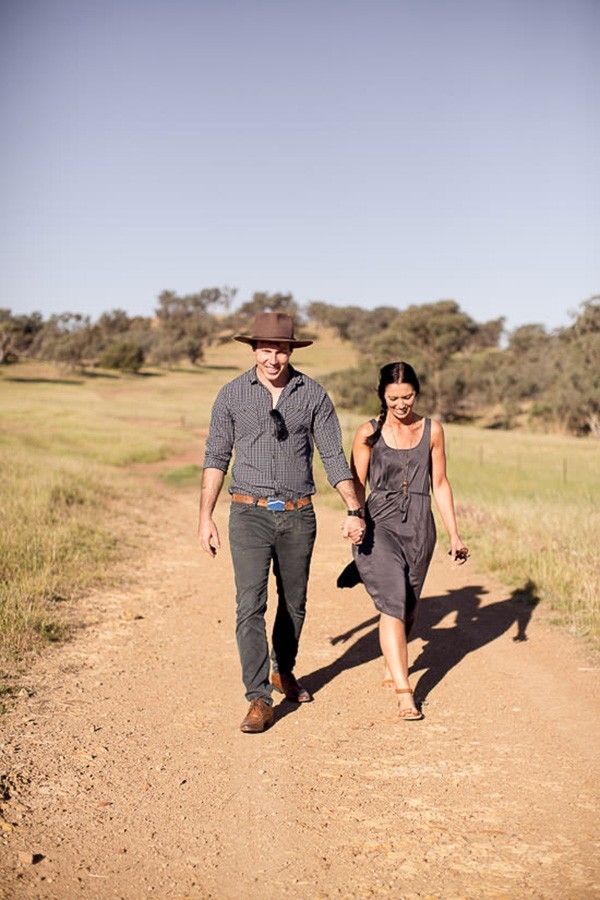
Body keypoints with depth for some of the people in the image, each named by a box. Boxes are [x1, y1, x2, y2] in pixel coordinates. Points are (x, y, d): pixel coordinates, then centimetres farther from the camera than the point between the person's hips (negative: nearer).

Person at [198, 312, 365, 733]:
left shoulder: (313, 394, -1)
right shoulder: (232, 394, -1)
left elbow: (334, 456, 0)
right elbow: (216, 457, 3)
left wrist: (355, 510, -8)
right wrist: (205, 516, -1)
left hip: (298, 515, 2)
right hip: (250, 513, -1)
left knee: (294, 603, 15)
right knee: (251, 604, -9)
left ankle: (283, 671, 38)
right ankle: (260, 698, -1)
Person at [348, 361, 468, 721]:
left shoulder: (432, 430, 5)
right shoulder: (368, 433, -1)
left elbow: (440, 484, 10)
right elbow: (357, 486, 3)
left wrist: (454, 533, 9)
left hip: (419, 527, 3)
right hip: (379, 524, -3)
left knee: (408, 605, 13)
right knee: (393, 603, -16)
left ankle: (392, 665, 38)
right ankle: (404, 692, -16)